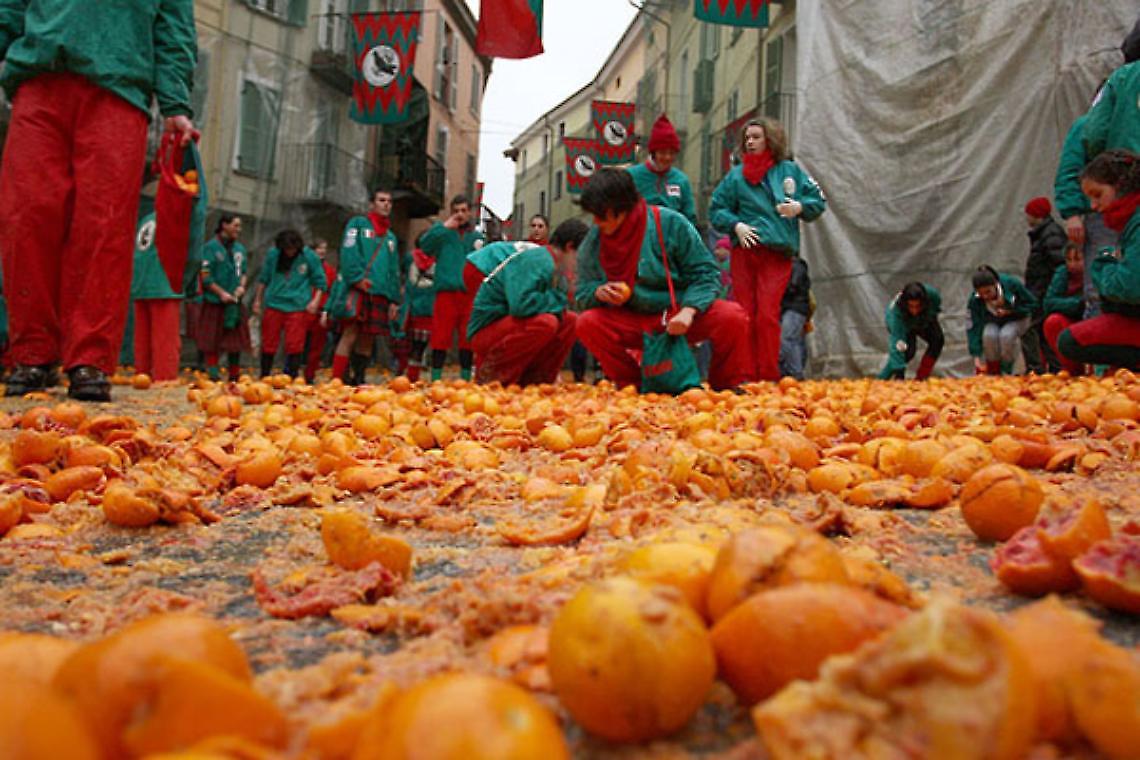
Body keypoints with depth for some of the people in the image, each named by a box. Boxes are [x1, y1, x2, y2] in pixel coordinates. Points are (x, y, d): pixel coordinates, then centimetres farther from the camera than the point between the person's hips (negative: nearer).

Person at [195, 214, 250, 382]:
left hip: (234, 303, 5)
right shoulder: (210, 247, -5)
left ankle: (234, 376, 17)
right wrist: (221, 293, -15)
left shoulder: (240, 249, 12)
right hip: (213, 303, -5)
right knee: (211, 342, -2)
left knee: (236, 341, 7)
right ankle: (213, 374, 1)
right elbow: (205, 276, -8)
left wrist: (242, 286, -2)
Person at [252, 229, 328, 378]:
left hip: (298, 306, -2)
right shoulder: (273, 254, 2)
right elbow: (263, 278, 14)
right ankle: (264, 377, 22)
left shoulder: (309, 256, -3)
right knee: (269, 343, 8)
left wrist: (315, 300, -9)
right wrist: (257, 300, 14)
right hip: (273, 304, 2)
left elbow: (320, 282, 4)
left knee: (294, 345, -4)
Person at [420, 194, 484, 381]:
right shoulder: (442, 232, 11)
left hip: (470, 292, 2)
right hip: (446, 291, -2)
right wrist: (444, 226, -10)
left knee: (468, 338, 4)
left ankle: (465, 378, 11)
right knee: (441, 338, -3)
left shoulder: (477, 236, 17)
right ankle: (436, 379, 3)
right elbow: (425, 245, -8)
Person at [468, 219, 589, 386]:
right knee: (545, 322, -32)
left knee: (570, 320, 1)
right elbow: (520, 304, -33)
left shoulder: (551, 263, 11)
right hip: (486, 331, -9)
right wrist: (557, 300, -18)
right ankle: (491, 374, -15)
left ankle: (531, 379, 0)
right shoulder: (534, 260, -18)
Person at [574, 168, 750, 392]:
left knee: (732, 317, -27)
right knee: (587, 323, -24)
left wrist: (688, 311, -25)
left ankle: (725, 386, -1)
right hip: (633, 324, 2)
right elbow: (583, 295, 5)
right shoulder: (592, 243, -2)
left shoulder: (670, 223, -12)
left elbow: (705, 273, -9)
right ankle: (631, 384, -4)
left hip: (679, 317, -2)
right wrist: (599, 292, -20)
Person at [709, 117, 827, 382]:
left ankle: (768, 375, -4)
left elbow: (818, 200, 13)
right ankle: (746, 375, 8)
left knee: (767, 316, -10)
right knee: (744, 315, 1)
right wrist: (736, 225, -6)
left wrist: (800, 206, -8)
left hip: (778, 253, -1)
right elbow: (716, 208, 11)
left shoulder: (790, 170, 9)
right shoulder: (737, 174, 10)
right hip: (744, 251, 2)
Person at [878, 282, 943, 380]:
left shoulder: (931, 294, -38)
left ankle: (920, 379, 1)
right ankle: (882, 379, -10)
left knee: (937, 340, -11)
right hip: (903, 325, -4)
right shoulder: (895, 311, -47)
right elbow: (897, 342, -49)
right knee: (909, 350, -25)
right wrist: (899, 372, -54)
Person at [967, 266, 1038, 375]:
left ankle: (1006, 371, -14)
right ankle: (993, 372, -15)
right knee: (989, 335, -34)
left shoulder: (1011, 284, -26)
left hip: (1016, 319, -1)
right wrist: (976, 356, -32)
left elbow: (1032, 304, -12)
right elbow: (973, 327, -24)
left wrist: (1010, 311, -26)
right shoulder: (975, 300, -23)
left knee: (1007, 335, -35)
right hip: (992, 322, 1)